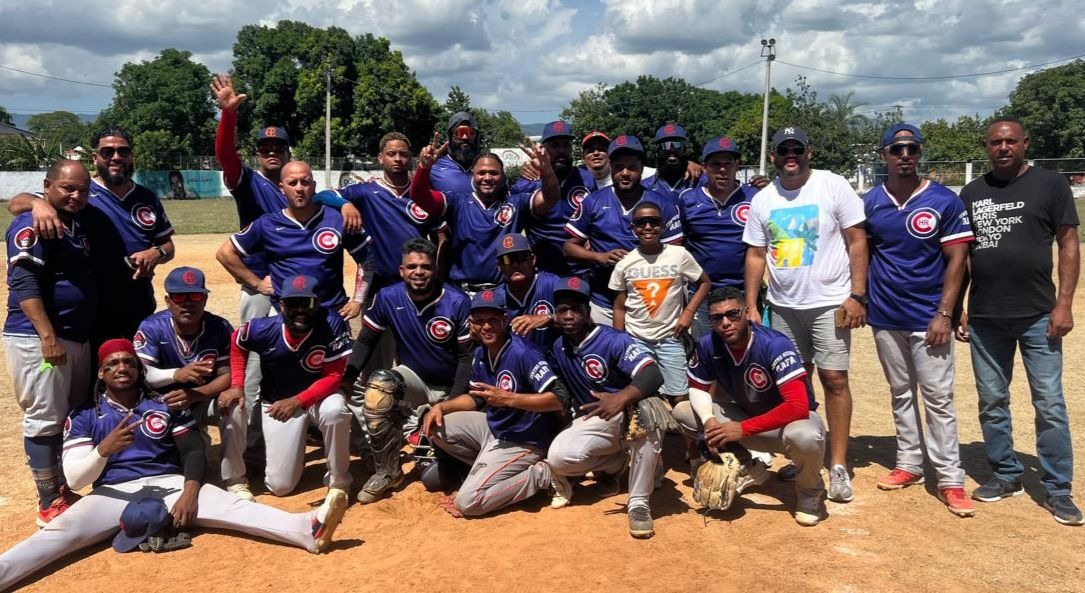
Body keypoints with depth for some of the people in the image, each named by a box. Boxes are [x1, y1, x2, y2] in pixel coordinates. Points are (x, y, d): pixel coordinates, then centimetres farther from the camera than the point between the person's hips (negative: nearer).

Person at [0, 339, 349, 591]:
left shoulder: (166, 405, 11)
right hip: (112, 493, 1)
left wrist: (190, 492, -16)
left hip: (170, 485, -1)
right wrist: (103, 448, -20)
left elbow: (193, 452, 4)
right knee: (61, 531, -28)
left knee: (229, 505, -25)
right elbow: (74, 479, 1)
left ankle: (307, 529, -46)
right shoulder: (84, 417, 8)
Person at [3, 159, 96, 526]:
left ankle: (62, 492, 26)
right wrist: (48, 336, -25)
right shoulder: (31, 226, -12)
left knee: (73, 420, 15)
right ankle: (49, 505, 6)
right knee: (44, 420, -2)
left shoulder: (79, 223, 14)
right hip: (37, 339, -9)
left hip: (78, 337, 9)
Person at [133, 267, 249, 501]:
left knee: (235, 407, -31)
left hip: (206, 400, 1)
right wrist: (177, 374, -47)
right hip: (166, 404, 0)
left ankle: (234, 480, -14)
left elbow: (229, 375, -18)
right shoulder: (152, 327, -15)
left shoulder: (220, 328, -13)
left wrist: (194, 394, -37)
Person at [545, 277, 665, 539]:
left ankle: (639, 504, -29)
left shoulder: (613, 340, -17)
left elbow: (654, 375, -31)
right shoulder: (557, 348, 5)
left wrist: (621, 398, -49)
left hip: (629, 414, -4)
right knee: (558, 457, -28)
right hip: (593, 423, 5)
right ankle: (617, 461, 6)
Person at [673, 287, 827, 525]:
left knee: (805, 437, -41)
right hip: (745, 415, 6)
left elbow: (799, 406, -37)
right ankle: (747, 469, 8)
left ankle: (809, 491, -3)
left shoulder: (774, 345, -29)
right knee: (682, 412, -5)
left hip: (789, 418, -5)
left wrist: (743, 429, -35)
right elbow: (698, 388, 2)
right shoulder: (708, 345, -14)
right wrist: (709, 422, -20)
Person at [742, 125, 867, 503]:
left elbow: (857, 241, -5)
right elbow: (756, 255, 9)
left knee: (834, 379, -5)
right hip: (783, 305, 4)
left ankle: (838, 466, 2)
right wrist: (751, 306, 4)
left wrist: (857, 295, -11)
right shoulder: (762, 200, 5)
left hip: (829, 302, -4)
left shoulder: (833, 186, -5)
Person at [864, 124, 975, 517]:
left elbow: (956, 260, -7)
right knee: (901, 394, 14)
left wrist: (945, 313, -13)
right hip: (885, 317, 3)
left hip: (929, 318, -3)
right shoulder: (869, 203, 3)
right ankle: (909, 464, 26)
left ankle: (950, 480, 5)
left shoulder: (945, 201, -6)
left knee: (939, 399, -2)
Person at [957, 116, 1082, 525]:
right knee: (991, 402, 10)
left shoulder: (1050, 184, 1)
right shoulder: (972, 193, 10)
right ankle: (1006, 475, 25)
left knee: (1050, 405, 0)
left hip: (1037, 316, -3)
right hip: (985, 318, 4)